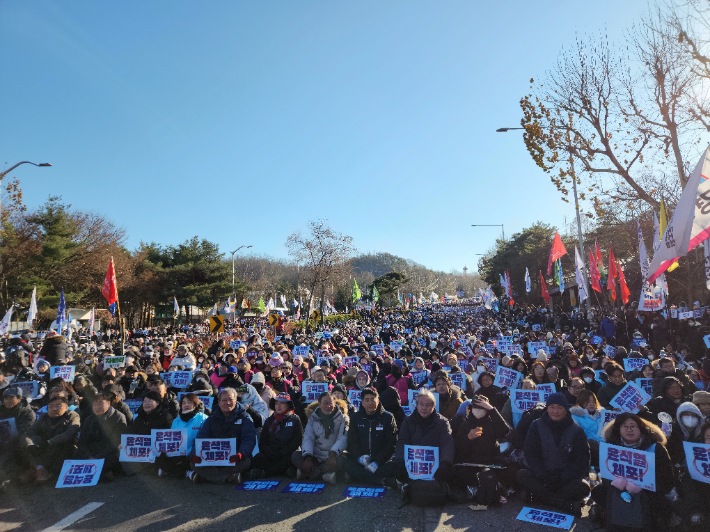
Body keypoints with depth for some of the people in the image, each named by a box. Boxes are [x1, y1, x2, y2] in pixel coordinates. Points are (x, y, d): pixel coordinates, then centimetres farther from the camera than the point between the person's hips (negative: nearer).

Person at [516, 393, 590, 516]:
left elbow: (581, 460, -3)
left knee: (583, 487, -31)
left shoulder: (576, 430, 1)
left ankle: (540, 495, -24)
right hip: (541, 475, 1)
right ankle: (566, 504, -29)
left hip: (567, 479, 0)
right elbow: (530, 454, -3)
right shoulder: (537, 426, 1)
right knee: (521, 475, -28)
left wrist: (563, 479, -17)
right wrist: (542, 476, -20)